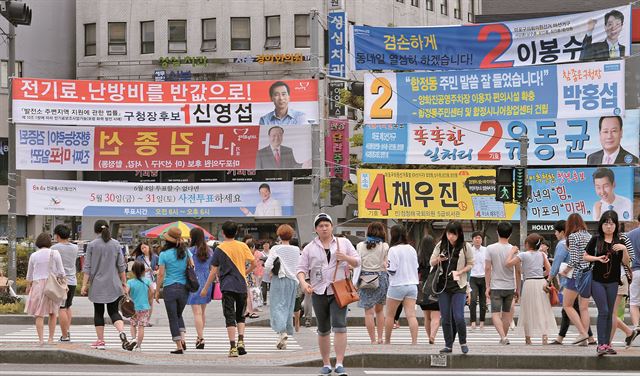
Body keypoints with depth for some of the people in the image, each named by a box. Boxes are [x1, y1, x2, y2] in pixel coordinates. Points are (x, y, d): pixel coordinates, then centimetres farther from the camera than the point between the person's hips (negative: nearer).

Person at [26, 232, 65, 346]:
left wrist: (28, 287, 26)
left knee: (39, 315, 2)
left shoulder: (34, 256, -1)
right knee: (53, 313, 15)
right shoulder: (55, 253, -4)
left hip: (38, 285, -1)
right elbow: (61, 272, -4)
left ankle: (41, 340, -10)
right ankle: (51, 339, 10)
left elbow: (30, 274, 9)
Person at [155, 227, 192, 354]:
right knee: (179, 315, 22)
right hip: (184, 287, 3)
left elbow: (161, 274, -7)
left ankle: (179, 346, 3)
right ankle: (182, 340, 4)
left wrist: (157, 291, 1)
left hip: (169, 288, -3)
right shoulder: (185, 252, 1)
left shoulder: (164, 254, -7)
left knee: (173, 318, 5)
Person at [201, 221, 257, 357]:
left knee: (230, 317, -2)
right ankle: (241, 342, 1)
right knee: (240, 316, 17)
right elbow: (254, 263, 1)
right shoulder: (243, 246, 1)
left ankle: (233, 347, -8)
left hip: (227, 286, -2)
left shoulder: (219, 249, -4)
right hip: (242, 286, 2)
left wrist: (205, 288, 5)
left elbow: (214, 271, -3)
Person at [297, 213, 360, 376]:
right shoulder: (310, 248, 8)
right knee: (323, 330, 8)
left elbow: (357, 262, 11)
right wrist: (303, 282, -14)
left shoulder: (343, 243, 9)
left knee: (339, 326, -15)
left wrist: (346, 258, -9)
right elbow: (301, 268, 6)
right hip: (319, 292, 2)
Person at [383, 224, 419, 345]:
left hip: (397, 285, -5)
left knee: (389, 315, 11)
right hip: (412, 285, 5)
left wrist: (386, 267, 5)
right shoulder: (412, 249, 7)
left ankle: (387, 341, 19)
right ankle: (414, 341, -15)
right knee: (411, 315, -3)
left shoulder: (393, 250, -12)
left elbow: (391, 270, -14)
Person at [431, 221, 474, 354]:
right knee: (445, 317, 4)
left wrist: (460, 272, -12)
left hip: (458, 285, -3)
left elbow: (470, 264, 5)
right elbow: (431, 262, 11)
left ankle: (463, 342, 8)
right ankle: (448, 345, 12)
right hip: (443, 285, 3)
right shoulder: (441, 245, 4)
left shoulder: (465, 247, -3)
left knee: (458, 316, -12)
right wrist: (438, 259, -12)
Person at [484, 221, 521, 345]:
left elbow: (487, 268, -8)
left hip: (496, 286, -3)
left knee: (495, 314, -2)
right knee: (506, 313, 16)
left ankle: (503, 336, -20)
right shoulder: (514, 249, -3)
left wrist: (487, 287, -2)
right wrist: (518, 288, 10)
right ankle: (504, 337, 22)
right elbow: (518, 271, 0)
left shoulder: (491, 248, -7)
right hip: (510, 287, 3)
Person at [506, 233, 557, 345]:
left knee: (528, 311, 7)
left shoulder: (523, 255, -5)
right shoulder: (542, 255, 7)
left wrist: (512, 252, 3)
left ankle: (528, 338, 11)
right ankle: (545, 334, -3)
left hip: (529, 282, -3)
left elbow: (508, 263, -10)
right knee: (543, 310, 8)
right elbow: (549, 269, 3)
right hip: (542, 282, 3)